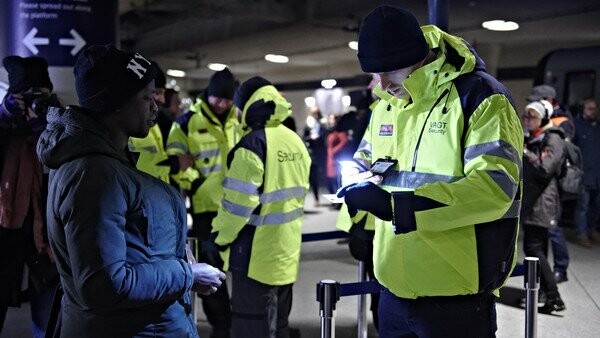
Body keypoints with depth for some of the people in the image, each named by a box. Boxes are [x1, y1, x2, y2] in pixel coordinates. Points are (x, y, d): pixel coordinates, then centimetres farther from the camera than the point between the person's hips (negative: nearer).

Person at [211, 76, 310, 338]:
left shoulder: (253, 143, -18)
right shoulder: (296, 142, 7)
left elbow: (239, 201, -20)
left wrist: (221, 236, -6)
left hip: (256, 254, -8)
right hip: (287, 250, 8)